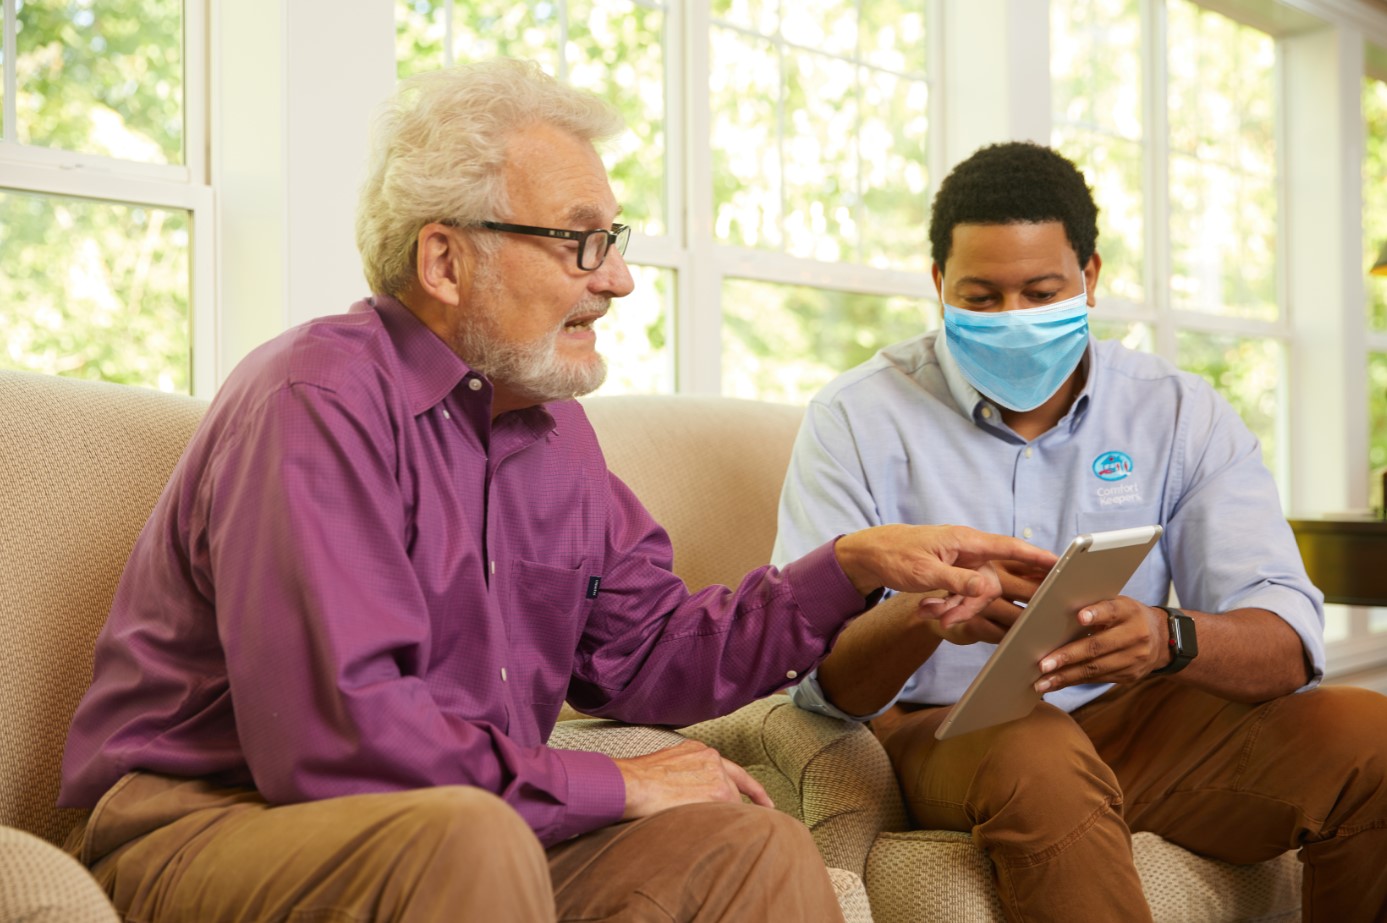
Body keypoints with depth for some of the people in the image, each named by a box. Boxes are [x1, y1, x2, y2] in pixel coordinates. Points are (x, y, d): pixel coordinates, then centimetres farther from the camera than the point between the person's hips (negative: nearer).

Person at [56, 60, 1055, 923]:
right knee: (467, 835, -37)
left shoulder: (550, 422, 10)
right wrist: (607, 786, -18)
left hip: (464, 829, 8)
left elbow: (641, 651, 13)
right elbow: (330, 735, -29)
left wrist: (854, 567, 2)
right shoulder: (318, 402, -20)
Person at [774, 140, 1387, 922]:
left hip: (1136, 718, 4)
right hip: (944, 732, -3)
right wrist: (926, 614, -35)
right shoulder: (859, 418, -4)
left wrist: (1170, 638, -32)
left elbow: (1287, 638, -8)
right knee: (1034, 757, -38)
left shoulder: (1182, 414, 3)